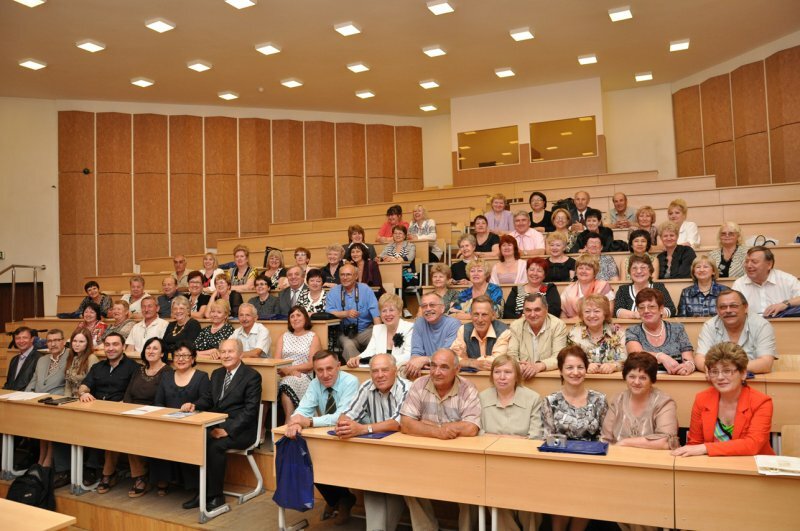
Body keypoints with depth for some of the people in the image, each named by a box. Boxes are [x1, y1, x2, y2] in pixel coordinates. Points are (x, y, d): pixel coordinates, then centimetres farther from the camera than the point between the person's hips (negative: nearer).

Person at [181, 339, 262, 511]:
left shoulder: (252, 376, -7)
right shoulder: (217, 374, 16)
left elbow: (250, 410, -13)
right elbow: (209, 398, 19)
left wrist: (228, 430, -22)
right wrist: (194, 405, -5)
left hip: (239, 429, -6)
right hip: (216, 425, 6)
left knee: (215, 445, -31)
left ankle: (215, 496, -13)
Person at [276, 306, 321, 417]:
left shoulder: (313, 337, 11)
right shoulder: (283, 337, 22)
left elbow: (312, 364, 0)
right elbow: (276, 361, 10)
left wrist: (292, 368, -13)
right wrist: (286, 370, -12)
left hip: (303, 377, -3)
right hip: (284, 375, 3)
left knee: (288, 383, -36)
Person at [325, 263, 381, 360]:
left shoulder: (365, 289, 2)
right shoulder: (333, 292, 5)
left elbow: (375, 312, -6)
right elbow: (328, 311, -6)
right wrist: (346, 313, -21)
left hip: (366, 330, 0)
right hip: (346, 333, 0)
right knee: (348, 346, -32)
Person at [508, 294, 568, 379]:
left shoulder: (558, 325, -3)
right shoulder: (515, 326, 3)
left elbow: (559, 357, -10)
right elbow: (511, 355, -3)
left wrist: (539, 366, -27)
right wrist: (519, 366, -24)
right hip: (522, 376, 1)